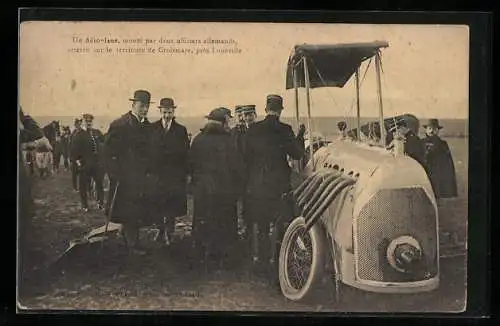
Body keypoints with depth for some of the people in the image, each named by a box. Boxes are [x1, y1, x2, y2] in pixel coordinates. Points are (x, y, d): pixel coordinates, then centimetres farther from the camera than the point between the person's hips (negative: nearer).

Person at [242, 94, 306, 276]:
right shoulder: (285, 130, -8)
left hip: (256, 185, 2)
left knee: (258, 225, 11)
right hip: (279, 185, -2)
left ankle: (259, 259, 15)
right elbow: (297, 154, -3)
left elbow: (245, 155, 3)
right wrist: (300, 136, 11)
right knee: (281, 224, 7)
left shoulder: (253, 130, -1)